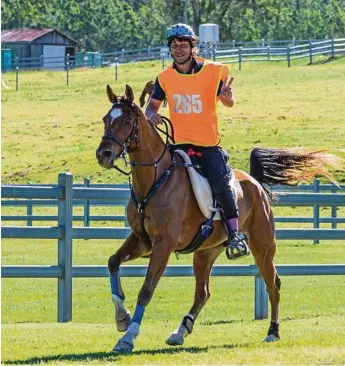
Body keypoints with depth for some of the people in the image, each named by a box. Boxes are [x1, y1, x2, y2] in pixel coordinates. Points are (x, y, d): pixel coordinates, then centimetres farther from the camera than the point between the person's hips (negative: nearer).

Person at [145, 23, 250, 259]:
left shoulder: (212, 72, -4)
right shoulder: (165, 78, 3)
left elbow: (228, 102, 4)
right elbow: (153, 105, 12)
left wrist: (227, 96, -20)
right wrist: (151, 115, -12)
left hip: (208, 143, -3)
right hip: (179, 143, 3)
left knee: (220, 185, -21)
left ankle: (235, 234, -6)